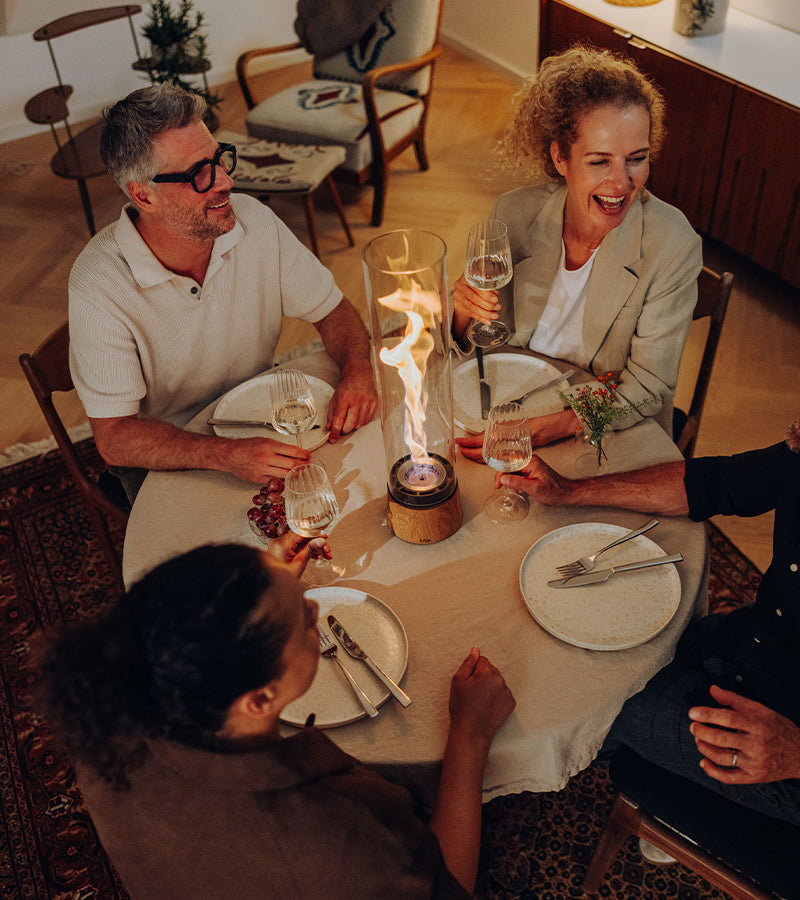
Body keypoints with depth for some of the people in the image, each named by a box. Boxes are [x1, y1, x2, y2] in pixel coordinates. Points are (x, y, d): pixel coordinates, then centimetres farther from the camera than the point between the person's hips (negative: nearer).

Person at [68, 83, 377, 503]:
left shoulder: (254, 222, -12)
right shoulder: (99, 285, -24)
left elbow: (332, 308, -1)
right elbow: (114, 436, -23)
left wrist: (358, 371, -24)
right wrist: (228, 455, -39)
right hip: (168, 458, -4)